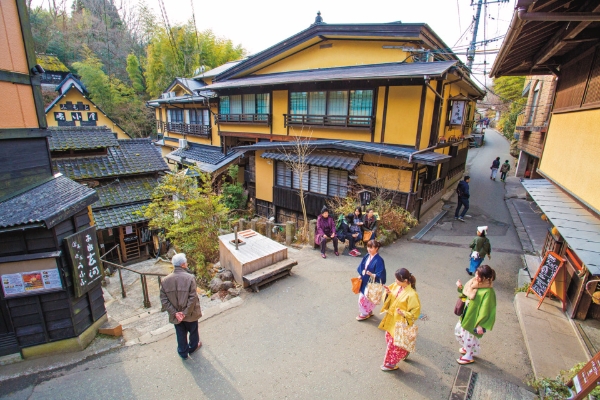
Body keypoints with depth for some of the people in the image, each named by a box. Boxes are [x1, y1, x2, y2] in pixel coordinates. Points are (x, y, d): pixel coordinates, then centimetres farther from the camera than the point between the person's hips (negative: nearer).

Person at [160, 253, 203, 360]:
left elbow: (164, 300, -9)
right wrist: (186, 313, -16)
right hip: (190, 313, -3)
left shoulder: (165, 280, -11)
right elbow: (193, 298, -25)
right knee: (193, 331, 25)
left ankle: (183, 353, 42)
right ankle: (193, 347, 48)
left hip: (176, 315, 3)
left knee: (180, 334, 24)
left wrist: (175, 313, -9)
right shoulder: (190, 278, -24)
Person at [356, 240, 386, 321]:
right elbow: (362, 267, 10)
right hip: (364, 281, 7)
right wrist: (360, 276, 0)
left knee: (365, 299, 9)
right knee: (362, 297, 20)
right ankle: (369, 312, 43)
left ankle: (365, 314, 34)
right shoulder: (367, 256, -2)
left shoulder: (379, 260, -24)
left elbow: (379, 276, -24)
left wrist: (371, 274, -39)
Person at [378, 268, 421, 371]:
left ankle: (391, 364, 31)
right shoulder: (396, 286, -7)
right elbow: (390, 299, 6)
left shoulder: (411, 294, -28)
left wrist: (403, 313, -32)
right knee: (389, 338, 25)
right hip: (391, 319, 8)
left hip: (400, 323, -8)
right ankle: (403, 353, 49)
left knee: (394, 343, 9)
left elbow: (415, 312, -21)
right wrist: (388, 293, -15)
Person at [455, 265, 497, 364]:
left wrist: (481, 325, -22)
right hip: (466, 316, 9)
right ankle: (466, 347, 51)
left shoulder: (488, 292, -29)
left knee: (469, 338, 13)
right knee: (458, 331, 25)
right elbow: (467, 295, 12)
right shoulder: (475, 284, -4)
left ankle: (469, 357, 38)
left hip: (474, 319, -8)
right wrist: (461, 288, -5)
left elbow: (485, 310, -25)